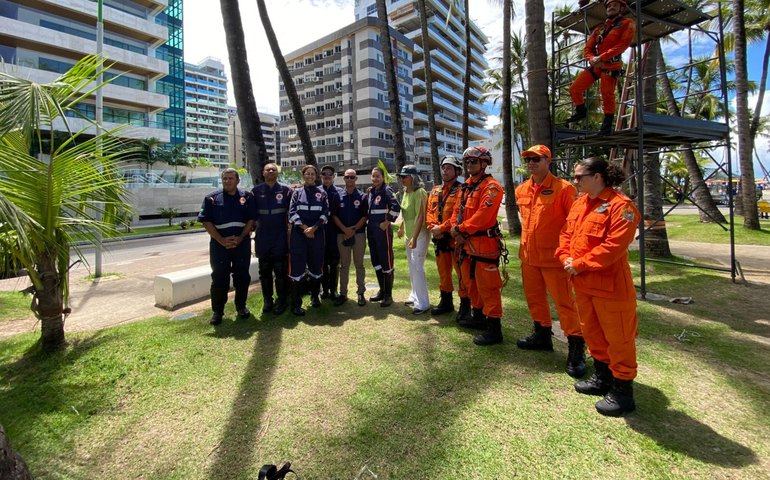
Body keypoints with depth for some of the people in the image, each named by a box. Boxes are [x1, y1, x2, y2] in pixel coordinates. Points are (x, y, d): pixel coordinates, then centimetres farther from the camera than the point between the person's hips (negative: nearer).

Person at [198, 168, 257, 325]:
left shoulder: (247, 197, 4)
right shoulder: (212, 198, 2)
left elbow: (252, 219, 1)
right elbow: (206, 220, -2)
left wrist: (240, 238, -10)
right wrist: (221, 240, -12)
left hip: (242, 243, 1)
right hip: (219, 244, -1)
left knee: (242, 276, 7)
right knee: (219, 278, 2)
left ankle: (241, 306, 22)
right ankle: (217, 311, 13)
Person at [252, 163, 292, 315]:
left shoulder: (285, 190, 0)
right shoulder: (256, 191, 5)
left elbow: (291, 212, 3)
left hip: (280, 237, -2)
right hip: (262, 238, 2)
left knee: (281, 271, 2)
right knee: (264, 271, 10)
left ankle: (281, 301, 14)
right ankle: (267, 301, 22)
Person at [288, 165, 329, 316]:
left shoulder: (321, 193, 9)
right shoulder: (297, 192, 9)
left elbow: (325, 213, 0)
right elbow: (292, 212, -1)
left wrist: (313, 228, -13)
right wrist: (304, 228, -14)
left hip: (317, 234, 1)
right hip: (298, 234, -1)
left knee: (316, 265, 9)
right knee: (298, 266, -4)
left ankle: (315, 296, 27)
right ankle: (296, 304, 1)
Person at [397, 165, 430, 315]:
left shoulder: (420, 193, -17)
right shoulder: (406, 192, 10)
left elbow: (420, 216, -24)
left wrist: (414, 238, -30)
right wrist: (401, 228, 27)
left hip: (419, 234, -9)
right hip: (408, 234, 9)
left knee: (417, 267, -11)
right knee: (411, 267, 16)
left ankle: (423, 303, -3)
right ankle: (415, 295, 30)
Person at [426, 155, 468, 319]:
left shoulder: (461, 190, -7)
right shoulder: (434, 191, 15)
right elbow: (429, 211, 9)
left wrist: (442, 228, -19)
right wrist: (433, 227, -9)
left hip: (456, 238, -7)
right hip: (439, 239, 7)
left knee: (462, 273, 0)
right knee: (443, 272, 17)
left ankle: (465, 305, 12)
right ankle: (446, 302, 31)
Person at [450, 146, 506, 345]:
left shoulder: (491, 187, -12)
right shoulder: (466, 186, 15)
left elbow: (482, 216, -22)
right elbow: (457, 211, 11)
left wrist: (460, 228, -14)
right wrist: (457, 232, -5)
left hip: (484, 244, -9)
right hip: (467, 243, 9)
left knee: (487, 287, -5)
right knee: (471, 283, 20)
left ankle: (494, 329, 5)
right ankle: (478, 316, 37)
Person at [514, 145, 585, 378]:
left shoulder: (563, 188, -12)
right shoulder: (521, 190, 8)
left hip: (553, 257, -7)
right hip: (528, 256, 7)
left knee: (564, 302, -1)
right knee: (534, 298, 19)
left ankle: (576, 348, 13)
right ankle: (542, 335, 38)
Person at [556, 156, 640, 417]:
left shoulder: (620, 205, -16)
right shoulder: (579, 203, 10)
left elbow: (614, 245, -23)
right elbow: (567, 234, 11)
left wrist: (580, 264, -20)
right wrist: (566, 258, -5)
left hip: (610, 285, -8)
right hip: (582, 283, 9)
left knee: (618, 337, 6)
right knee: (591, 331, 21)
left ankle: (622, 390, 22)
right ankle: (602, 376, 40)